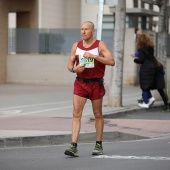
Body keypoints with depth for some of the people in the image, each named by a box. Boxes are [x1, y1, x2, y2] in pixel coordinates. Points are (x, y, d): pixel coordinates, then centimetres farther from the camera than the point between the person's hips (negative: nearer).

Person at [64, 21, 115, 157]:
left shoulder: (100, 45, -6)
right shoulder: (76, 45, 5)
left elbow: (111, 61, -18)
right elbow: (70, 64, 12)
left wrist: (93, 56, -26)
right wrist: (74, 68, -12)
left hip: (96, 83, -2)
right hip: (80, 83, 2)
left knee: (98, 114, 9)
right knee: (76, 114, -10)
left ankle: (99, 145, 22)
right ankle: (74, 146, -15)